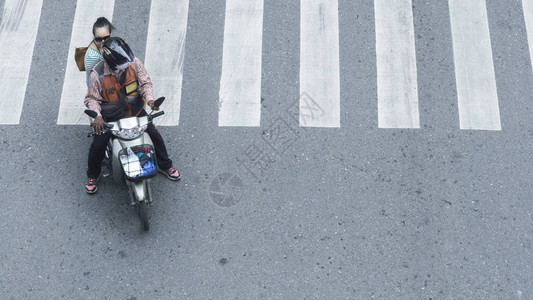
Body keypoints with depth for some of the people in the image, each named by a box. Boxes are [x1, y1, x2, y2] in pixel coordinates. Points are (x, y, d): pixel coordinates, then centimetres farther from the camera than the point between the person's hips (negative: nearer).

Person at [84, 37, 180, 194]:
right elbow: (92, 98, -13)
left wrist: (149, 98, -23)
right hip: (111, 115, -2)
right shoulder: (97, 74, -23)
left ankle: (165, 166, 28)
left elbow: (145, 82, -4)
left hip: (135, 109, 2)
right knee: (98, 144, -9)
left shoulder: (134, 63, -16)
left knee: (154, 134, 2)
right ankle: (92, 175, 20)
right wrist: (97, 116, -30)